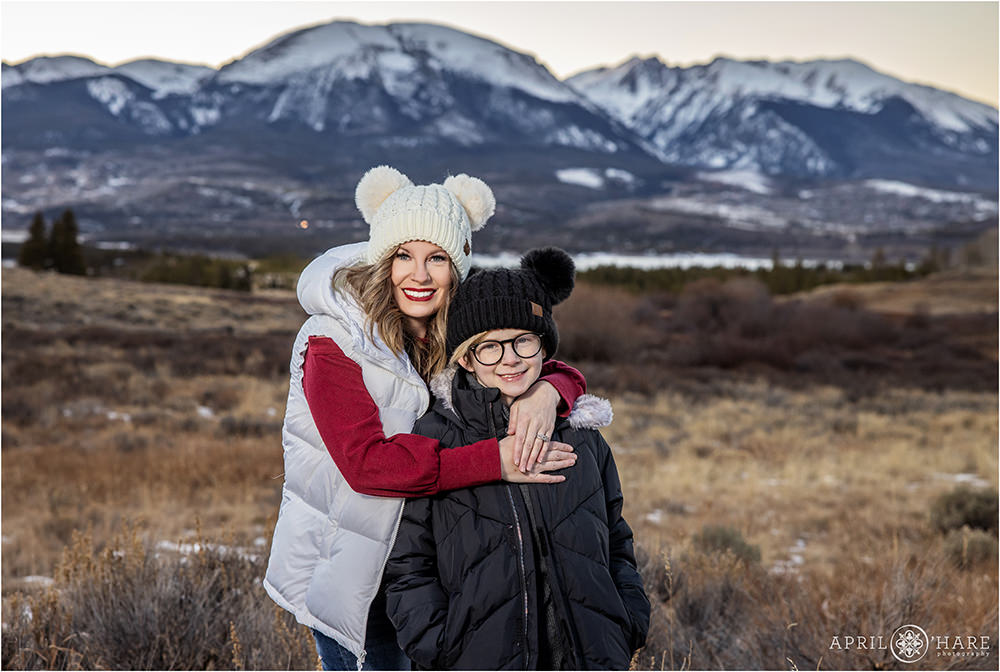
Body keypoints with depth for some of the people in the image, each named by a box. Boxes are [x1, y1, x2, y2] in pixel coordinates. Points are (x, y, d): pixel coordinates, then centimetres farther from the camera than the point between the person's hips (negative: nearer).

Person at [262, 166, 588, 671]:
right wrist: (494, 461, -33)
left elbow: (562, 374, 2)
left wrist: (546, 393, -24)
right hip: (346, 567, -5)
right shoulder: (332, 344, -17)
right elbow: (366, 463, -27)